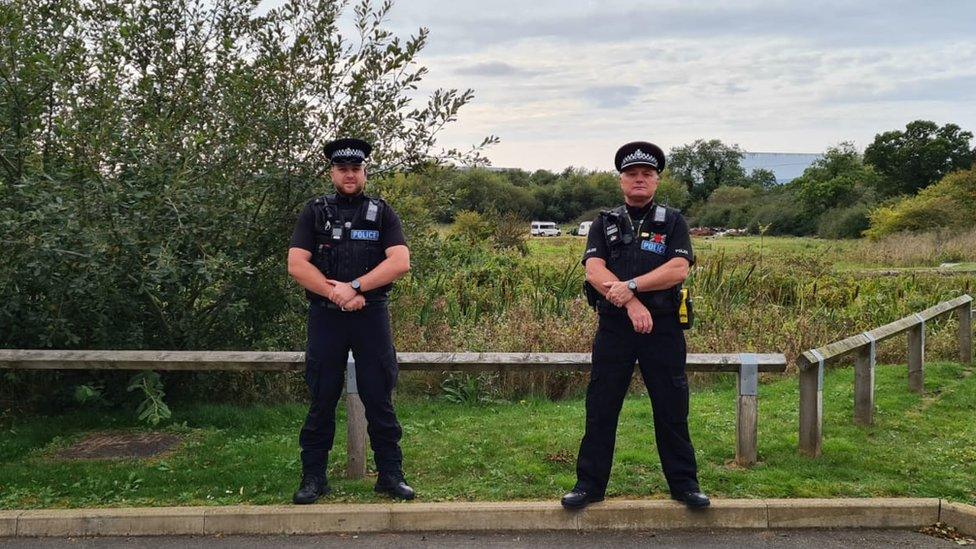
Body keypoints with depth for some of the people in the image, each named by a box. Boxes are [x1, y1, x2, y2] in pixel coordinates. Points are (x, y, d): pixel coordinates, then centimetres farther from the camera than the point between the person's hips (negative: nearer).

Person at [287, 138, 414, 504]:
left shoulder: (382, 213, 6)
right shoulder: (315, 213, 7)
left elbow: (400, 262, -7)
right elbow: (296, 264, -4)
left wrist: (354, 287, -15)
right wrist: (336, 293, -14)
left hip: (371, 315, 0)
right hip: (325, 318, 0)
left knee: (379, 399, 4)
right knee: (322, 401, 7)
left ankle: (390, 474, 14)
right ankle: (314, 477, 17)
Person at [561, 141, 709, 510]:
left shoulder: (673, 222, 7)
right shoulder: (604, 223, 9)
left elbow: (679, 270, -9)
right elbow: (594, 272, -6)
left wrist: (630, 286, -17)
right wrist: (631, 304, -18)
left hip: (663, 328, 0)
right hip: (614, 327, 1)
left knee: (672, 409, 6)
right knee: (601, 408, 5)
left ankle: (684, 483, 20)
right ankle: (589, 484, 15)